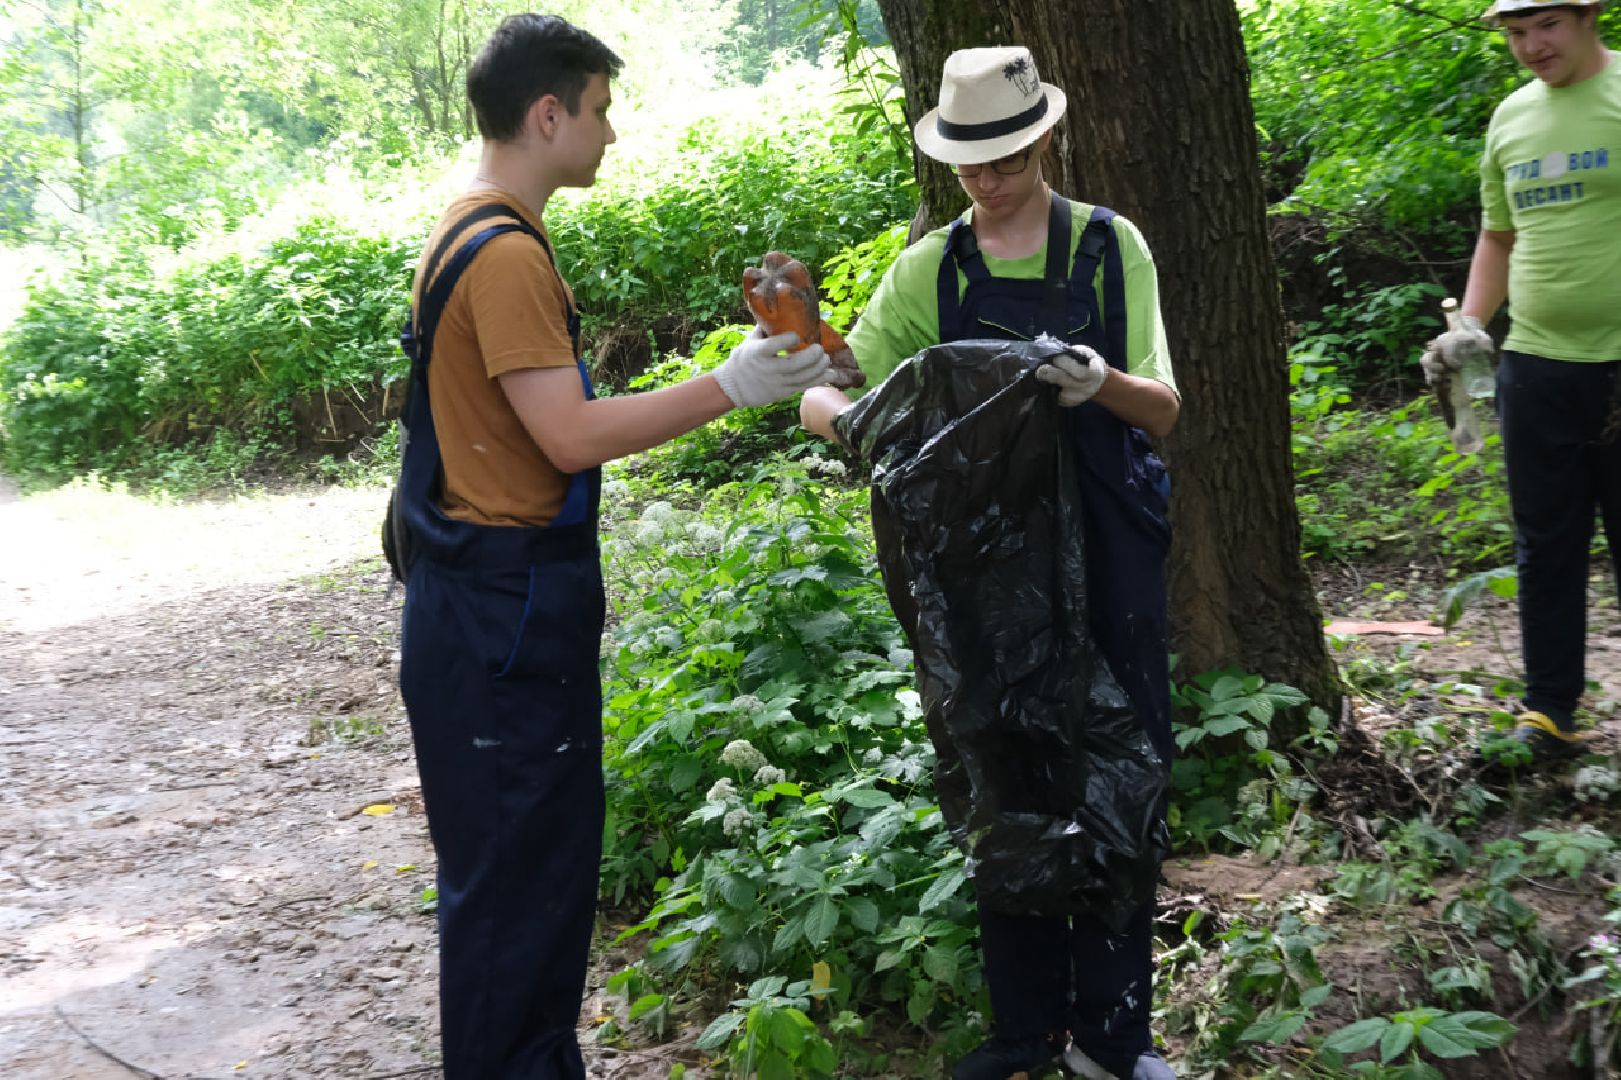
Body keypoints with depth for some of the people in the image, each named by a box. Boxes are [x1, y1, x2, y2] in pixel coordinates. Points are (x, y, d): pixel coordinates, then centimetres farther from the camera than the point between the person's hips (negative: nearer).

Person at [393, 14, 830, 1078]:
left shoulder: (482, 239, 15)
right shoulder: (505, 253, -18)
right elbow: (573, 435, -23)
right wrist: (731, 385, -19)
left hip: (513, 601, 11)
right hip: (500, 617, -11)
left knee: (549, 854, 18)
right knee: (512, 871, -1)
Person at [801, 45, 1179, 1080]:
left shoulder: (1110, 245, -1)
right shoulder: (932, 268, 4)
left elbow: (1162, 409, -6)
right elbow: (822, 394, 3)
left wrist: (1103, 383, -29)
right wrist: (849, 415, -21)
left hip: (1108, 551, -1)